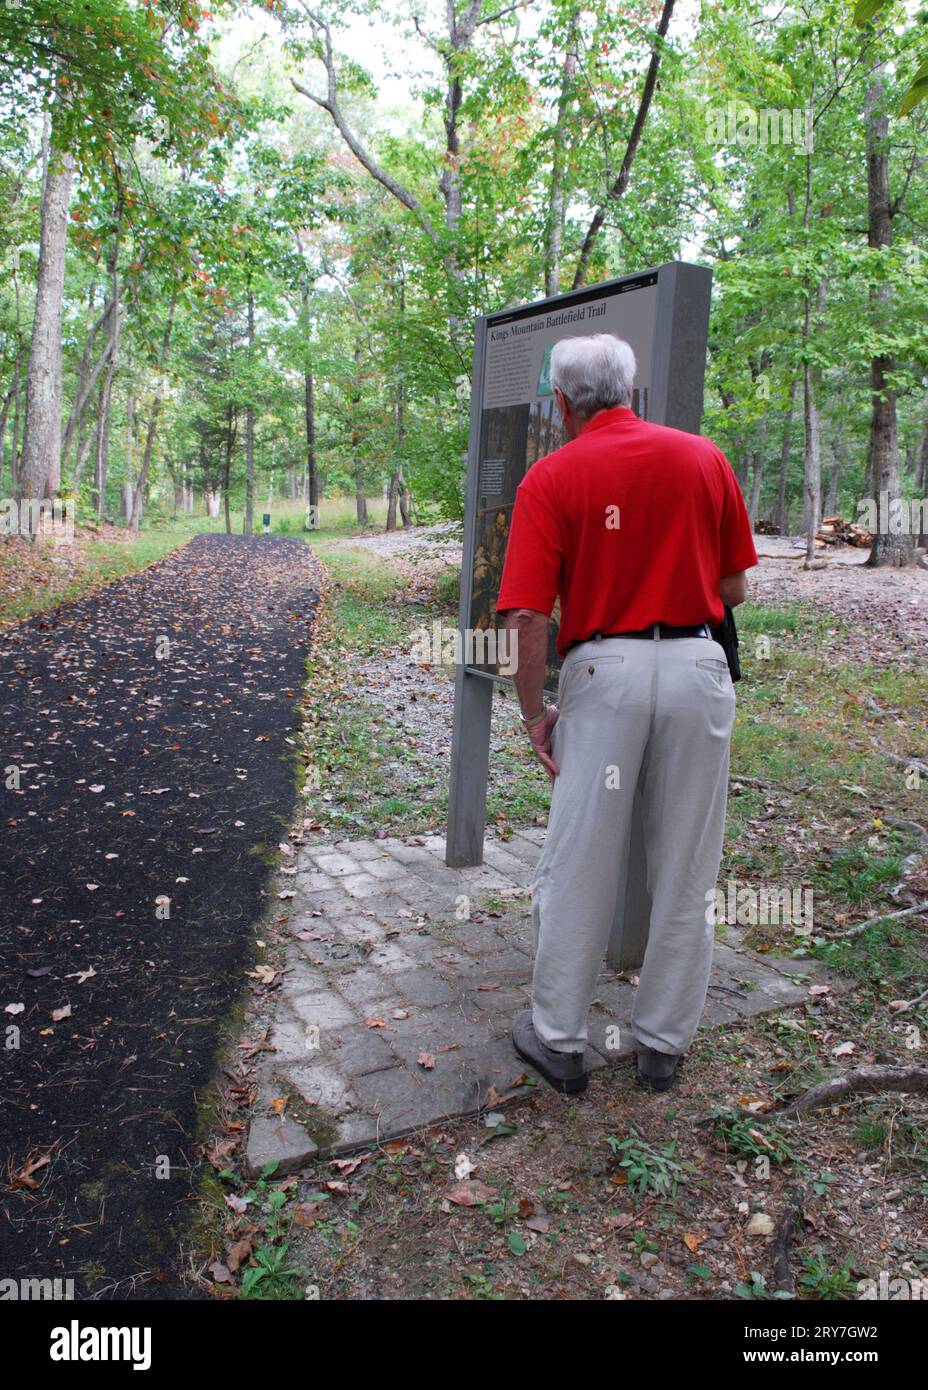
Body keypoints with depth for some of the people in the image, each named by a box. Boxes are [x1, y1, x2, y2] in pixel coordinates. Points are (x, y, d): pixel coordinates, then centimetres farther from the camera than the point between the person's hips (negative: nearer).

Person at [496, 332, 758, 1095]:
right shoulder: (706, 459, 5)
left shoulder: (551, 477, -3)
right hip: (698, 667, 3)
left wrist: (535, 715, 1)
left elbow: (528, 618, -10)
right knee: (685, 871, 14)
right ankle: (664, 1044, 27)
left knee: (578, 866, 10)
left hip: (604, 670, -2)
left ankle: (557, 1038, 24)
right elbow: (734, 589, 10)